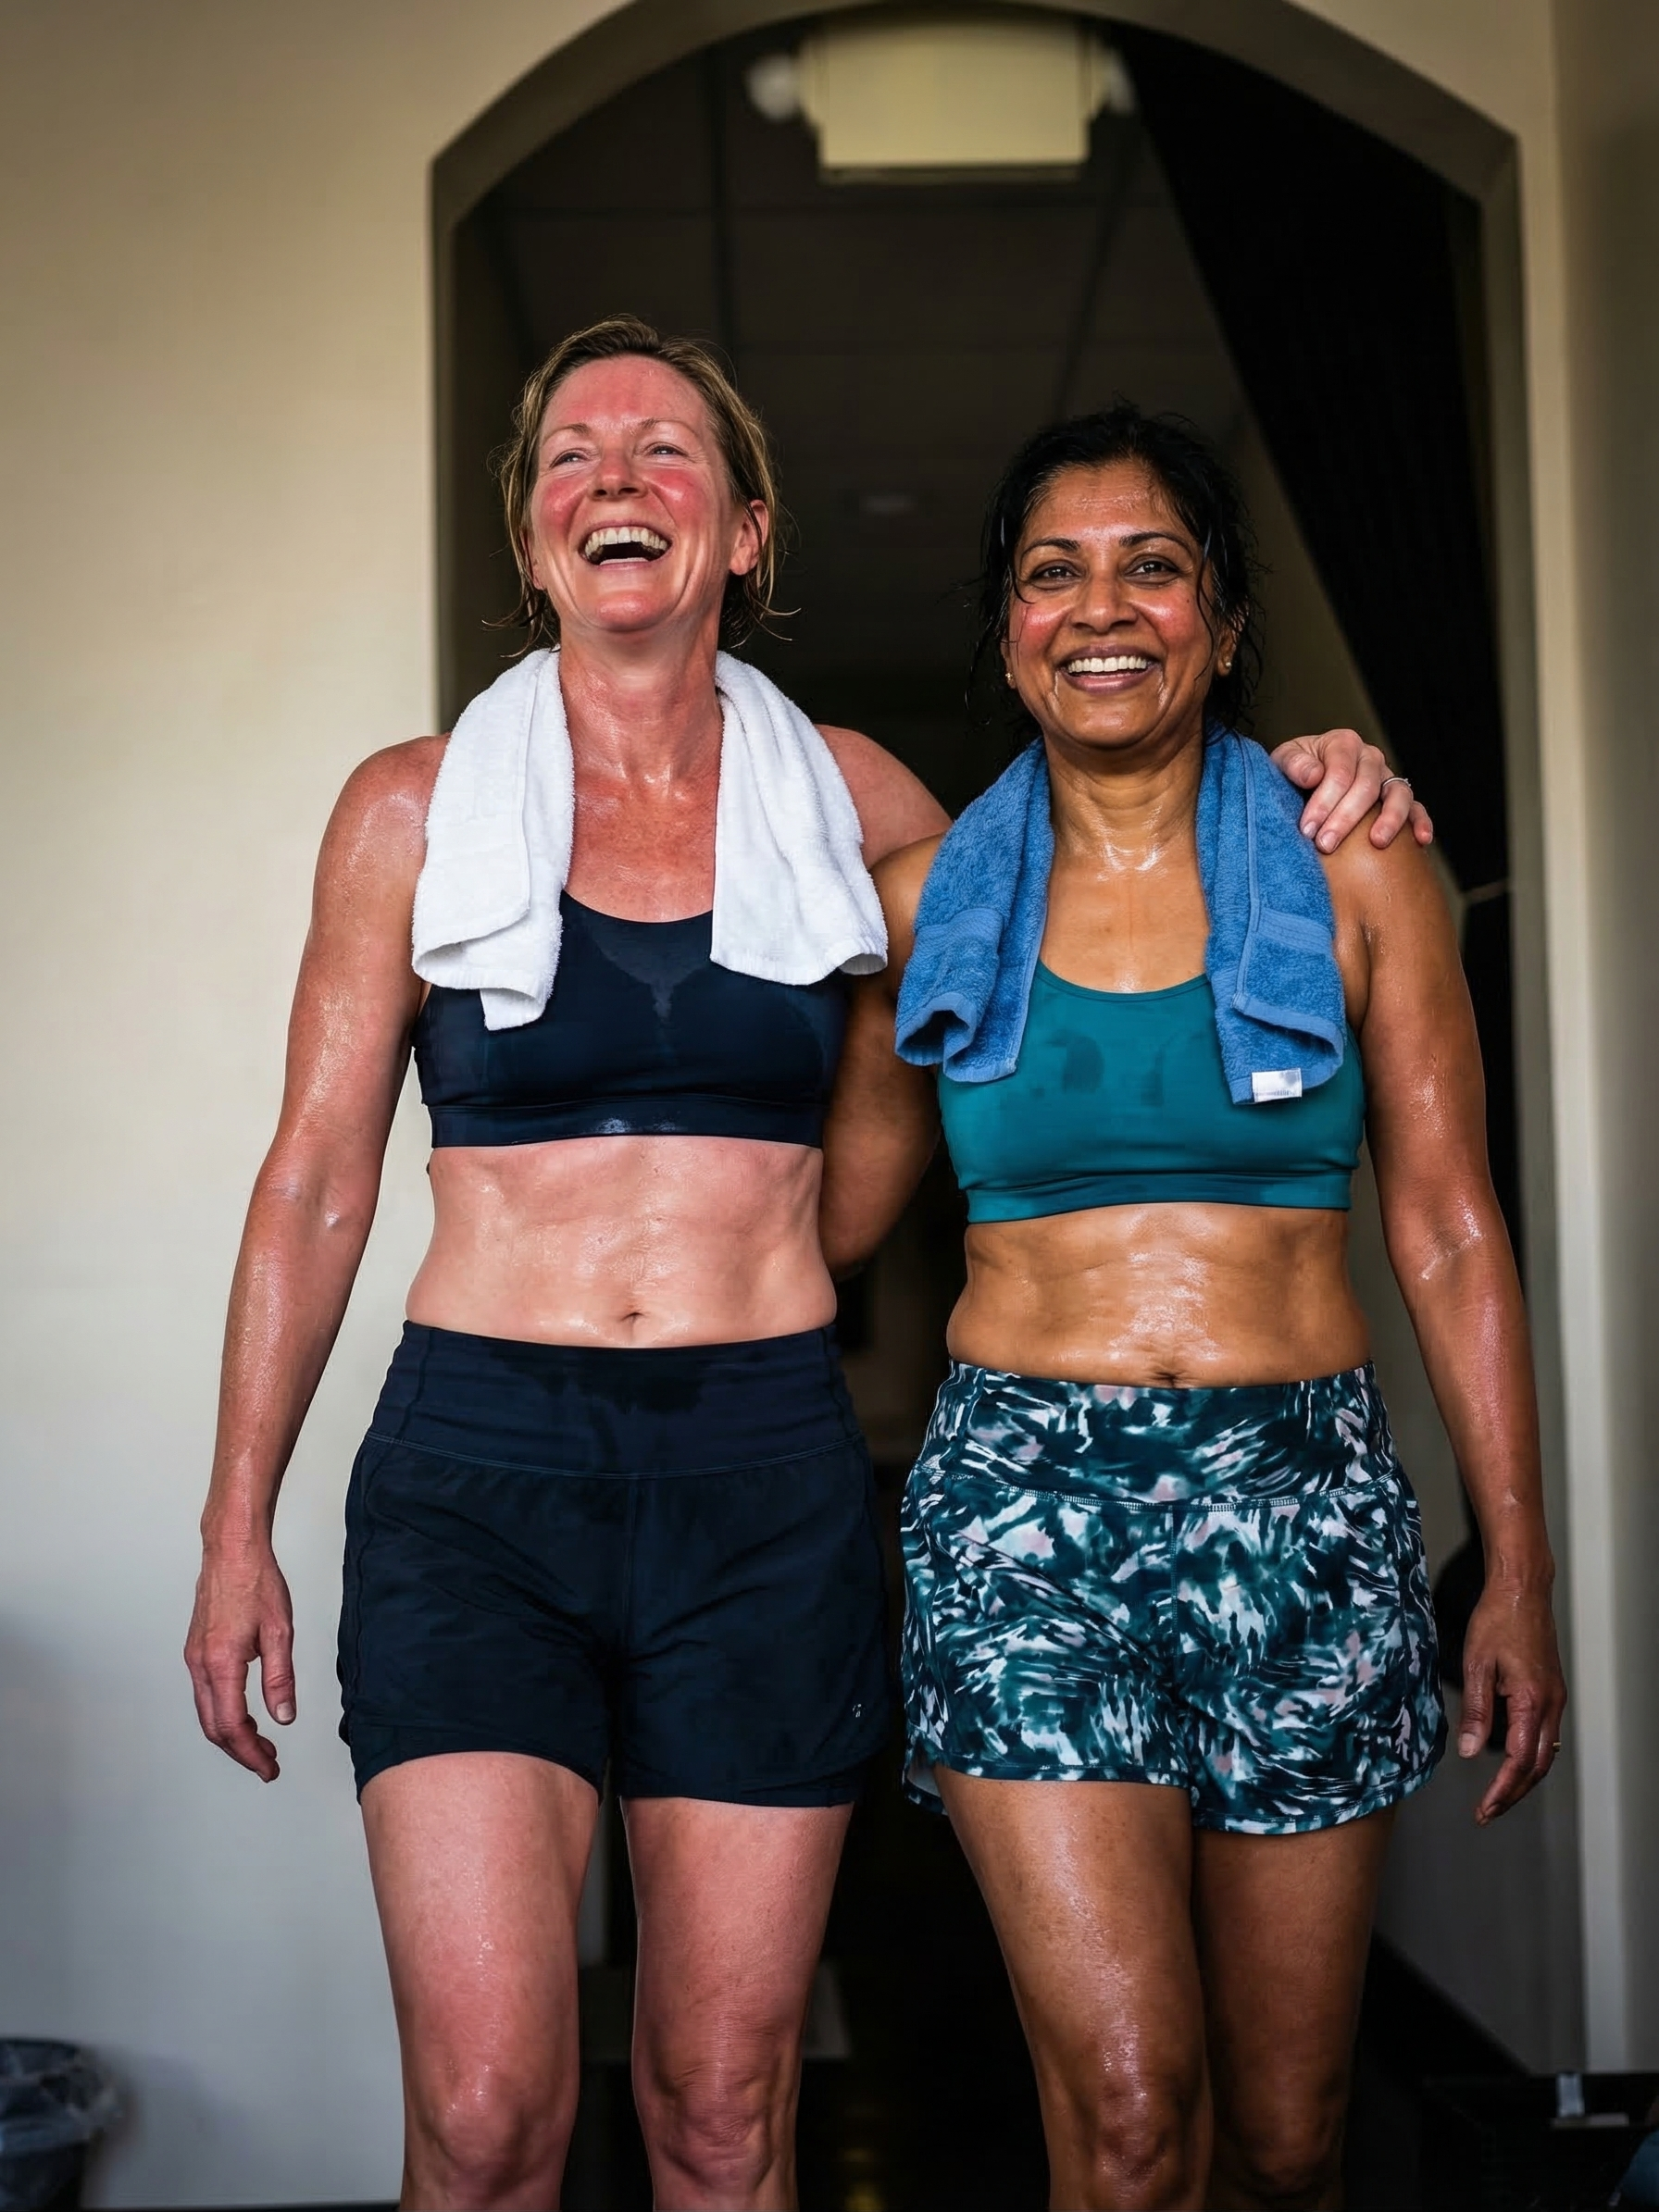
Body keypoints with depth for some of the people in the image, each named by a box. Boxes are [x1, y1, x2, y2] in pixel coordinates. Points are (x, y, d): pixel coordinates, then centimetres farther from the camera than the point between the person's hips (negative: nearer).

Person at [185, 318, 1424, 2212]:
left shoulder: (845, 793, 8)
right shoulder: (412, 808, 4)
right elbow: (316, 1179, 6)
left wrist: (1294, 793, 8)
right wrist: (237, 1525, 5)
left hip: (768, 1476, 1)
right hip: (477, 1463, -1)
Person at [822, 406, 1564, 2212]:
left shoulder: (1353, 875, 5)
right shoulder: (930, 897, 6)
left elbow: (1449, 1236, 5)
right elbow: (832, 1212, 16)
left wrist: (1520, 1571, 2)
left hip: (1302, 1499, 1)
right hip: (1023, 1491, 0)